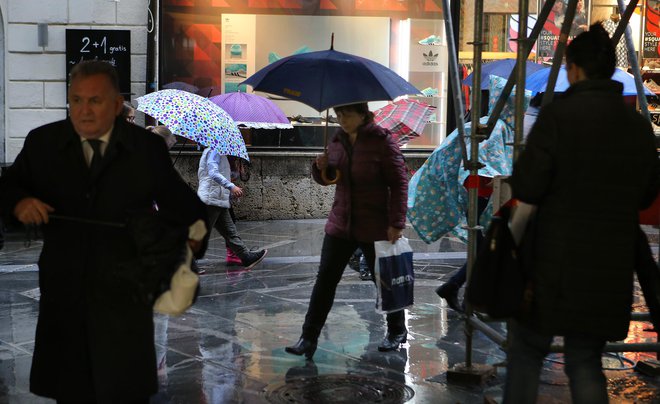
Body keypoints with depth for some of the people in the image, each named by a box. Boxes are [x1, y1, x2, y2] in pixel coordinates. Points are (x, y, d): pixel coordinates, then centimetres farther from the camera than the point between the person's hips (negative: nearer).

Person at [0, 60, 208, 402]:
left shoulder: (148, 148, -2)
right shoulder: (42, 142, 3)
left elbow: (180, 201, 1)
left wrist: (193, 235, -19)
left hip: (125, 295, -2)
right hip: (63, 292, 2)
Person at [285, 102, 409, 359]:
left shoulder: (382, 141, -12)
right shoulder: (338, 141, 5)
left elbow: (399, 183, -12)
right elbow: (326, 179, 17)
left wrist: (396, 223, -17)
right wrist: (321, 168, -7)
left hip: (374, 227, -5)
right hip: (340, 224, 5)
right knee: (325, 280, 0)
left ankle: (397, 332, 31)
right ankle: (308, 338, 4)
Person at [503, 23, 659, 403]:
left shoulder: (559, 114, -12)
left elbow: (526, 188, -15)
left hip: (556, 262, -4)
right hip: (611, 269, 5)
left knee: (527, 351, 10)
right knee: (586, 360, 13)